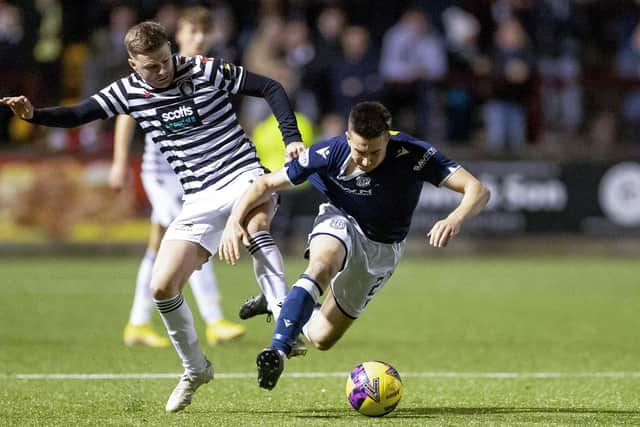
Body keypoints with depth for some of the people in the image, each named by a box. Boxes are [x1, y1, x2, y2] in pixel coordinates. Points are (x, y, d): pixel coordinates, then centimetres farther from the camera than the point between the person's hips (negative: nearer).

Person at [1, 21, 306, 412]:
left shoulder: (207, 71, -7)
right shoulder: (128, 92, 3)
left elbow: (270, 88, -2)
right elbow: (75, 116, 5)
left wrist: (291, 137, -13)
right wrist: (33, 114, -14)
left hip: (245, 177, -4)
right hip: (200, 200, 4)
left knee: (255, 223, -41)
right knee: (163, 287, -8)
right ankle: (195, 369, 16)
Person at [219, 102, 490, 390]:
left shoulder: (412, 155, -30)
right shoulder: (328, 154, -26)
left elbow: (478, 190, -34)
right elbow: (266, 184, -14)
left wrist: (454, 220, -54)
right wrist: (235, 221, -30)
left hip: (383, 249, 1)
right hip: (340, 223, -1)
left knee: (321, 337, -2)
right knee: (321, 266, -39)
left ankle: (286, 306, 31)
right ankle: (278, 351, -40)